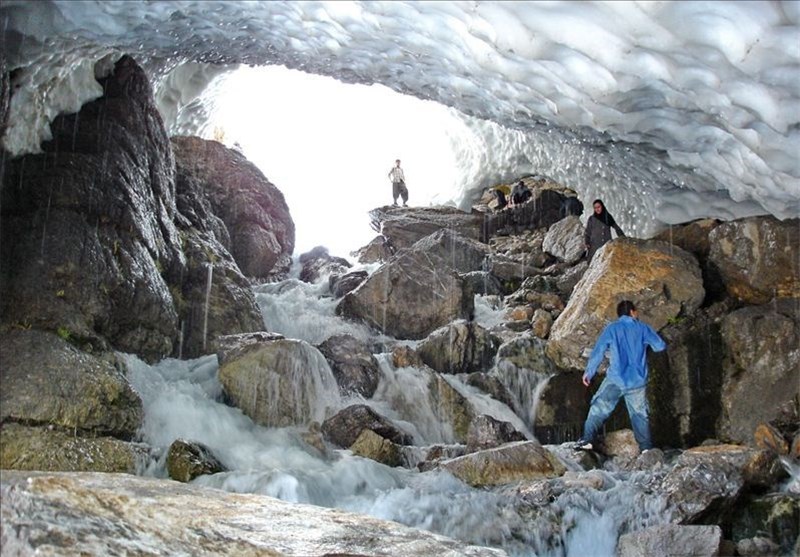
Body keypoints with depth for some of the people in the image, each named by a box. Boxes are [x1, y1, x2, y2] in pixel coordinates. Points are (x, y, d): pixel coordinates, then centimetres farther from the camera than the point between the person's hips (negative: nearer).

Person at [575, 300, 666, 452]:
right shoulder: (643, 328, 5)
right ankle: (646, 447, 12)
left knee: (598, 409, 4)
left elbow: (597, 351, -3)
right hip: (637, 382, 2)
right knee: (640, 415, 13)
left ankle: (587, 440, -7)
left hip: (615, 380, -2)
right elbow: (660, 346, 9)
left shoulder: (611, 328, 1)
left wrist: (589, 372, 4)